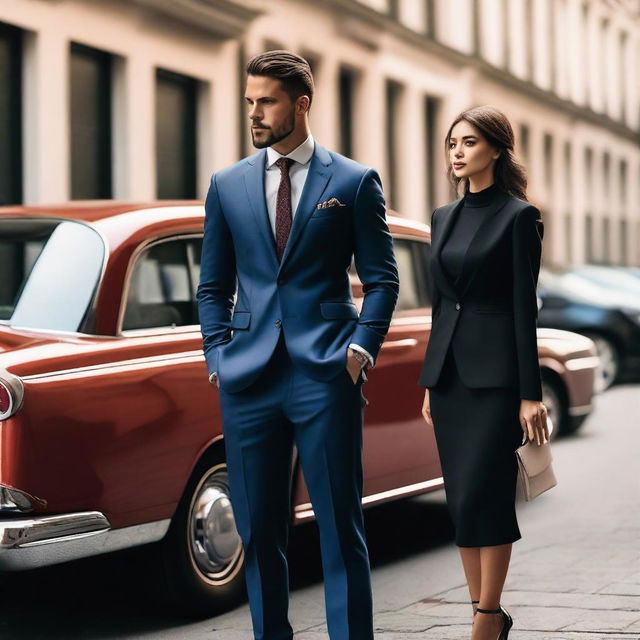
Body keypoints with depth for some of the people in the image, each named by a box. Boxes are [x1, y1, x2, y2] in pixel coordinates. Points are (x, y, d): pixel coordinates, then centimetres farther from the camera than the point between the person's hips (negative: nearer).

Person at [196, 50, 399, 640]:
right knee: (258, 529, 8)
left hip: (325, 376, -3)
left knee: (341, 528, -1)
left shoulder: (355, 182, 4)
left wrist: (362, 348, -6)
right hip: (249, 380, 3)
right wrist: (218, 357, 4)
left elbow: (381, 279, 6)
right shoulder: (228, 185, 12)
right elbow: (213, 287, 15)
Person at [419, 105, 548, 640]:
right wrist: (429, 382, 14)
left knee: (482, 494, -9)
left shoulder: (519, 216, -6)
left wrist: (530, 394, -13)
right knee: (461, 497, 6)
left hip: (495, 371, -7)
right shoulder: (444, 217, 13)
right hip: (449, 369, 7)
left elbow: (525, 305, -10)